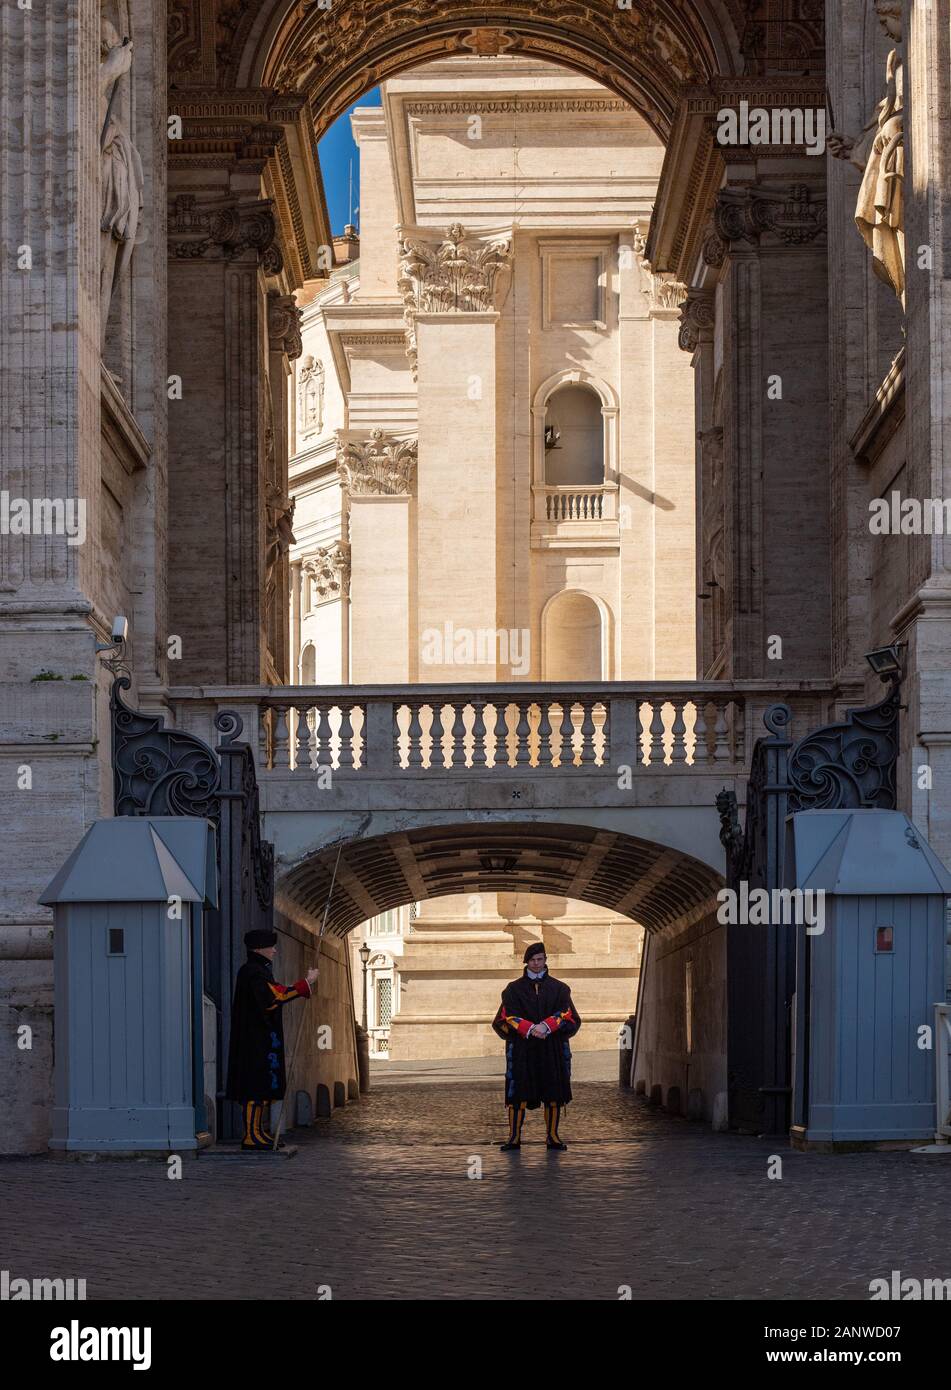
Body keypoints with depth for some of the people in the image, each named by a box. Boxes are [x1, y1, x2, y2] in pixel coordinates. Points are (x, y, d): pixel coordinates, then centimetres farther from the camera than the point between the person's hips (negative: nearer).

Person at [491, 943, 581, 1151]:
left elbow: (567, 1015, 1)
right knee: (518, 1094, -5)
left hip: (553, 1048, 1)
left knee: (553, 1094, 1)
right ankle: (514, 1137, -2)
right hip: (522, 1048, -1)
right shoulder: (514, 989, 8)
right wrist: (530, 1029, -17)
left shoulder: (558, 989, 11)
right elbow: (508, 1017, -2)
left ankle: (552, 1136, 8)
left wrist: (546, 1026, -16)